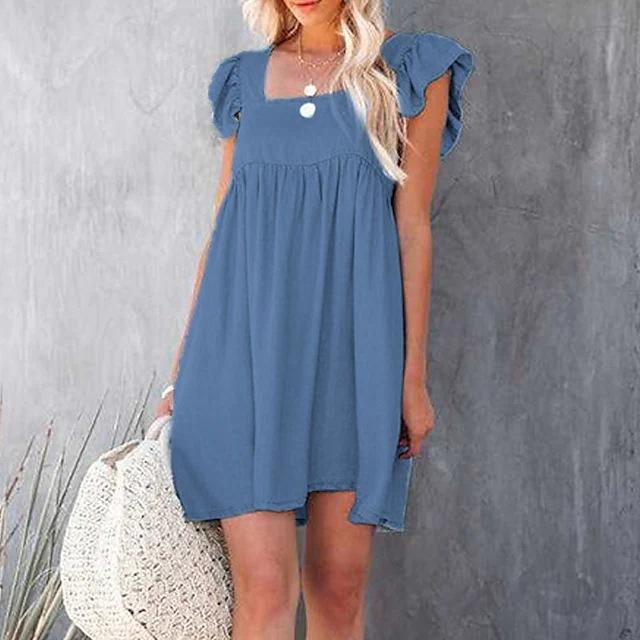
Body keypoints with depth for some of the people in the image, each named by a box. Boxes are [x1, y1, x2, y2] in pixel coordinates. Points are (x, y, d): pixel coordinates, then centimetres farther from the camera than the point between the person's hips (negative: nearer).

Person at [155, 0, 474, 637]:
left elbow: (413, 227, 1)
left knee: (339, 589, 3)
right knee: (264, 588, -7)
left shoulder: (411, 69, 6)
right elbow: (221, 231, 14)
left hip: (351, 345, -1)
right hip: (249, 344, 2)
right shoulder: (244, 79, 14)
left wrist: (413, 377, -3)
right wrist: (181, 372, 11)